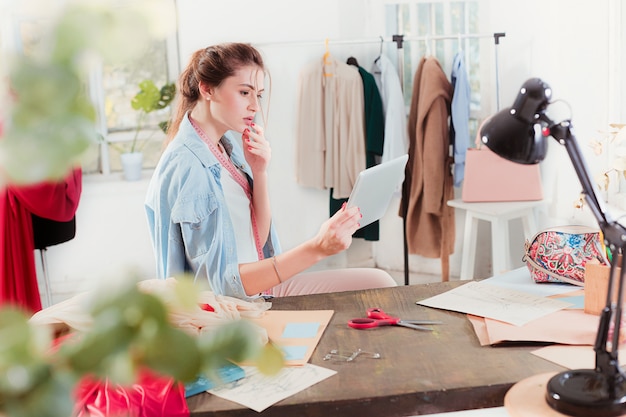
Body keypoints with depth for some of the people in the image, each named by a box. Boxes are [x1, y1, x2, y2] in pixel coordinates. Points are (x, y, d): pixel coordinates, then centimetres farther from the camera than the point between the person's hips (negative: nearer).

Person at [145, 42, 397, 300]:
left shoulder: (229, 145, 5)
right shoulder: (186, 165, -21)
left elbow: (258, 241, 5)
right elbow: (223, 283, -25)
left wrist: (259, 172, -10)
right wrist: (317, 248, -34)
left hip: (258, 290, 8)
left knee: (379, 282, -1)